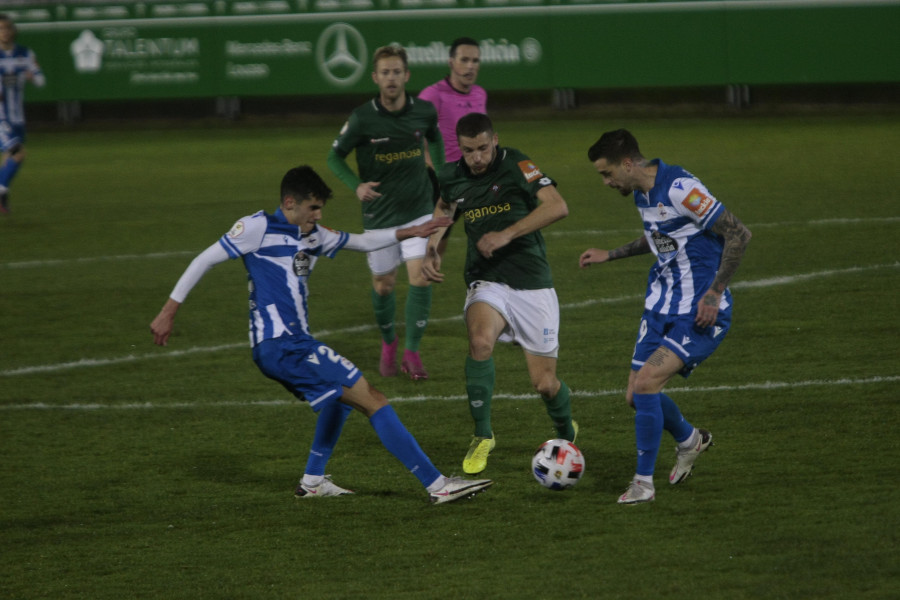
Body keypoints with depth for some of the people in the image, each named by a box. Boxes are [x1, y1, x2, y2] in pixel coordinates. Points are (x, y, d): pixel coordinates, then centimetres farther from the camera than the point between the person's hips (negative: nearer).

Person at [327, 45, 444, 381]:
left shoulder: (424, 112, -6)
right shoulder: (362, 119, -15)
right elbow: (334, 156, -4)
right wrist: (356, 186, -20)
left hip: (418, 210, 1)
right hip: (379, 214, -1)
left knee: (420, 277, -13)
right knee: (383, 284, 9)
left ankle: (412, 353, -3)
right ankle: (388, 343, 36)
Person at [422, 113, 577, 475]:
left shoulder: (516, 165, -10)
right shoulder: (452, 177, 3)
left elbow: (557, 206, -22)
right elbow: (444, 207, 26)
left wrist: (508, 233, -28)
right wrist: (432, 250, 9)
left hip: (532, 282, -2)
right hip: (487, 282, 2)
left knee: (545, 383, -1)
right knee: (480, 339, -32)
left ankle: (567, 433, 35)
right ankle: (482, 436, -16)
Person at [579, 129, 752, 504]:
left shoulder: (680, 189, -21)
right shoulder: (642, 194, 7)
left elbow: (738, 234, -21)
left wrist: (714, 294, -21)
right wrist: (610, 255, 23)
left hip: (700, 314, -9)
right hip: (661, 307, 9)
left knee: (646, 382, -21)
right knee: (636, 396, 9)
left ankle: (643, 483, -10)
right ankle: (689, 440, 39)